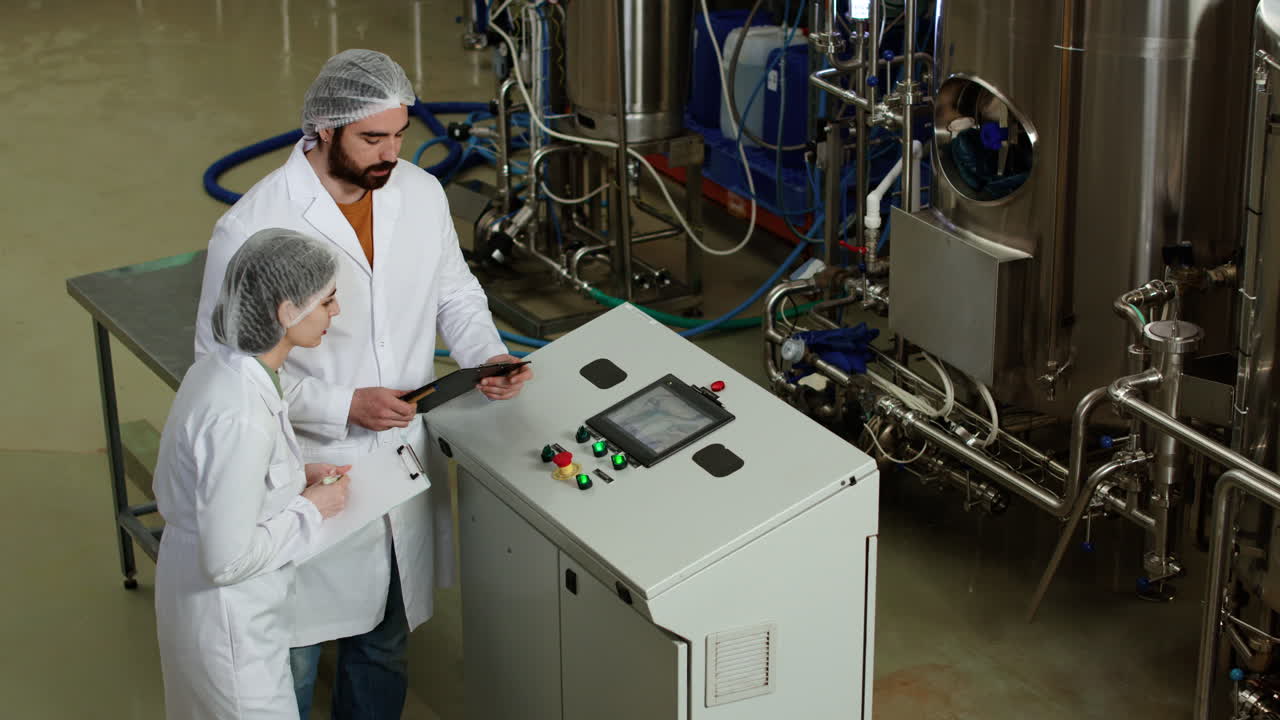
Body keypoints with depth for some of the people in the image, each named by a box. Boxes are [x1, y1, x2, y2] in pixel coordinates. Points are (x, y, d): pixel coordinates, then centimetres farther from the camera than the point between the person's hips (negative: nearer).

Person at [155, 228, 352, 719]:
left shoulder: (215, 369, -5)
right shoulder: (241, 418, -33)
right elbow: (229, 559, -28)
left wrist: (295, 477, 2)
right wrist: (311, 508, -16)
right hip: (229, 620, -9)